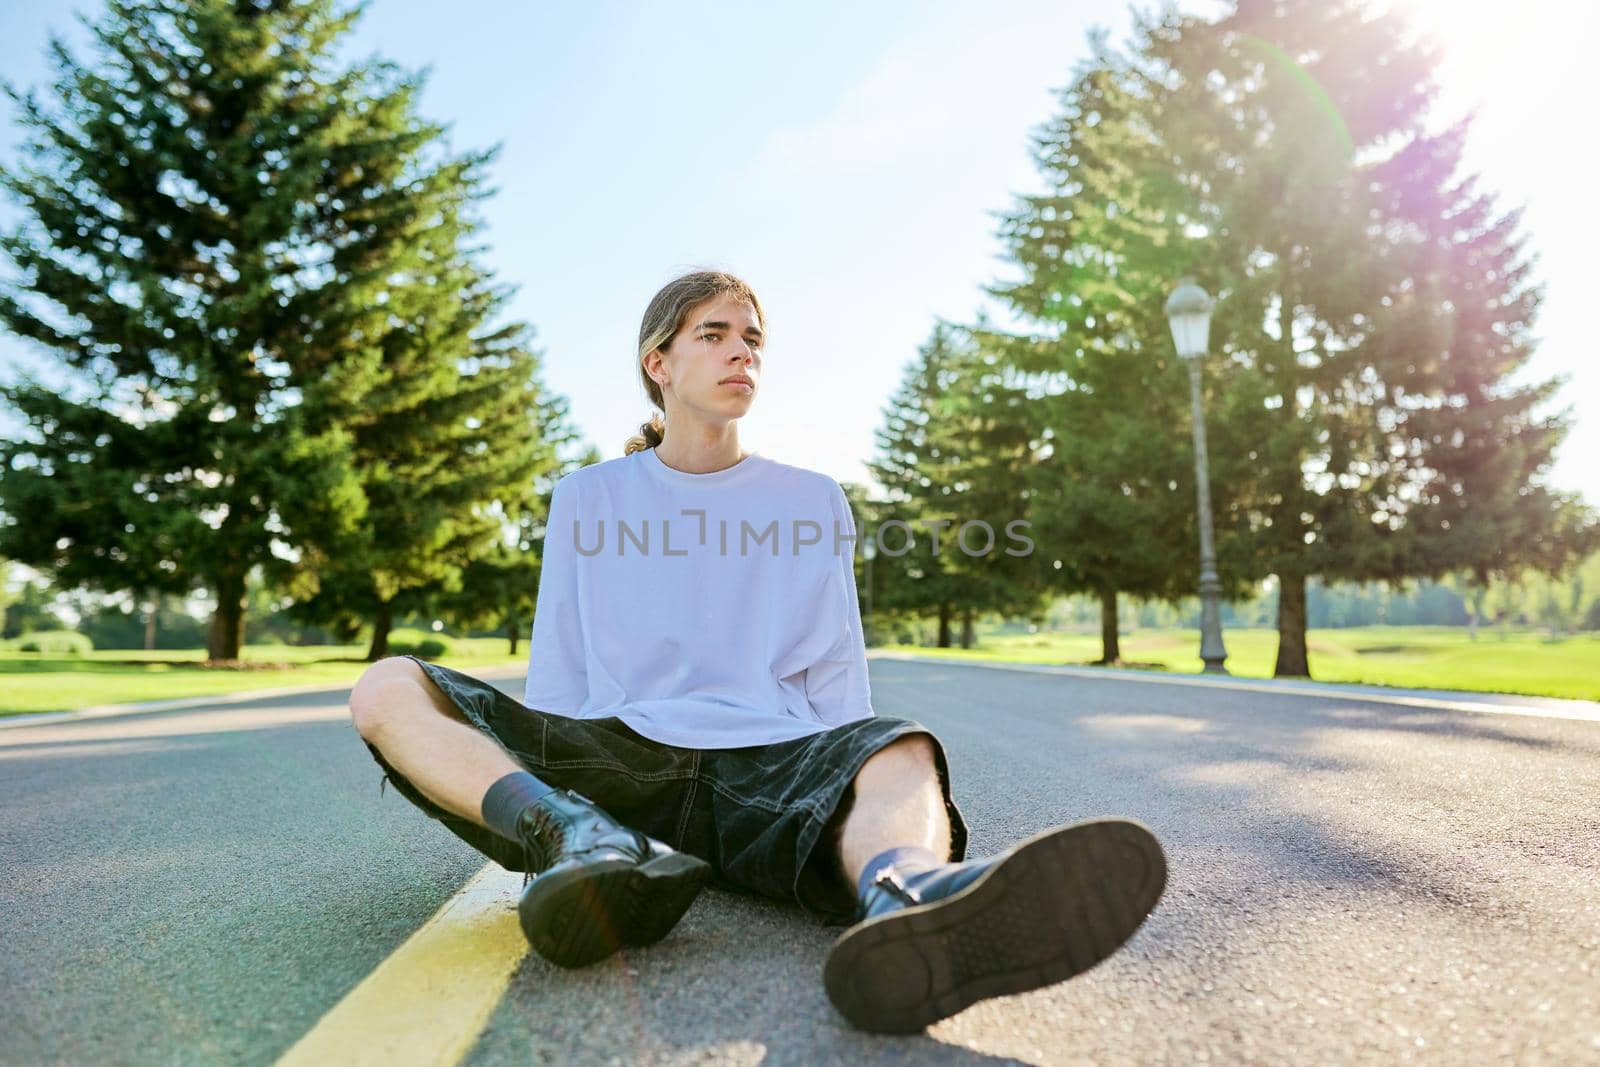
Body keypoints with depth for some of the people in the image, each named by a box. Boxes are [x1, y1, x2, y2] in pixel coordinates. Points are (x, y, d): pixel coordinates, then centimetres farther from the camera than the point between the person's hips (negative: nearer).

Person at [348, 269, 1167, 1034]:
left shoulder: (813, 502, 15)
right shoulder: (587, 498, 16)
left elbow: (838, 692, 14)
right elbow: (555, 683, 15)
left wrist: (848, 805, 0)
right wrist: (553, 787, 1)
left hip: (765, 763, -1)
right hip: (609, 757, 2)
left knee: (900, 752, -33)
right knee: (385, 690, -18)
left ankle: (900, 892, -66)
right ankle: (579, 839, -40)